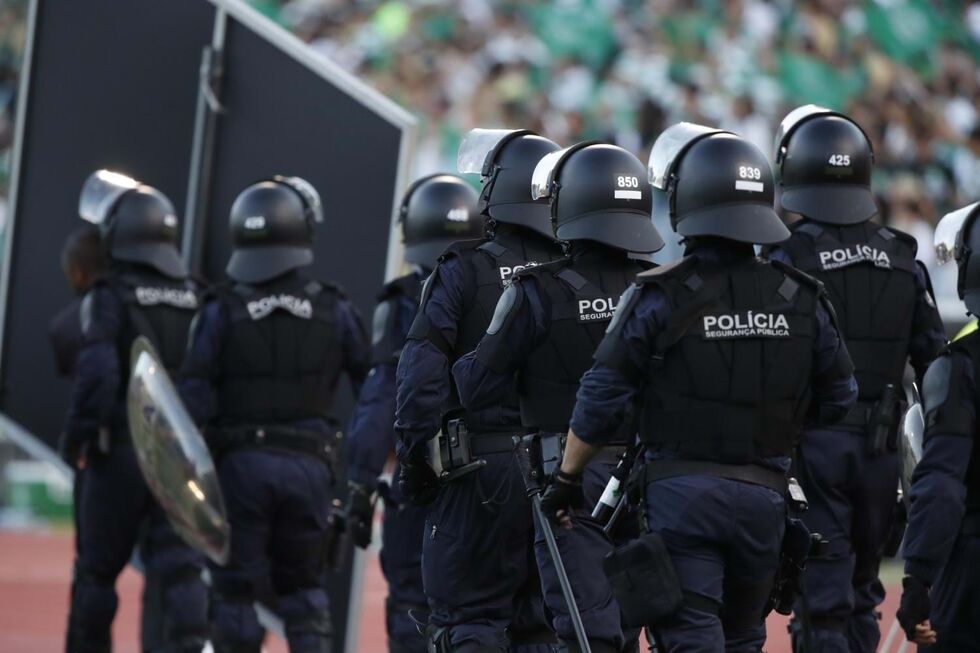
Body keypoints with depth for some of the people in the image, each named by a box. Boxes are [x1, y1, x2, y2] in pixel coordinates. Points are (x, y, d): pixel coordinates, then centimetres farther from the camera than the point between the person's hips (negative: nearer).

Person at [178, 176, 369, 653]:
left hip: (241, 463, -2)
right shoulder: (332, 312, 2)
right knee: (303, 587, 17)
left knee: (235, 592, 6)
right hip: (309, 465, 2)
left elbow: (194, 397, -9)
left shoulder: (221, 313, -3)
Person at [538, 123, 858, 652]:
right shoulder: (801, 300, 3)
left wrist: (566, 480, 5)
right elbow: (838, 401, 7)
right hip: (764, 497, 4)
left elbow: (602, 402, -7)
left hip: (682, 490, -4)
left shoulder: (659, 297, -9)